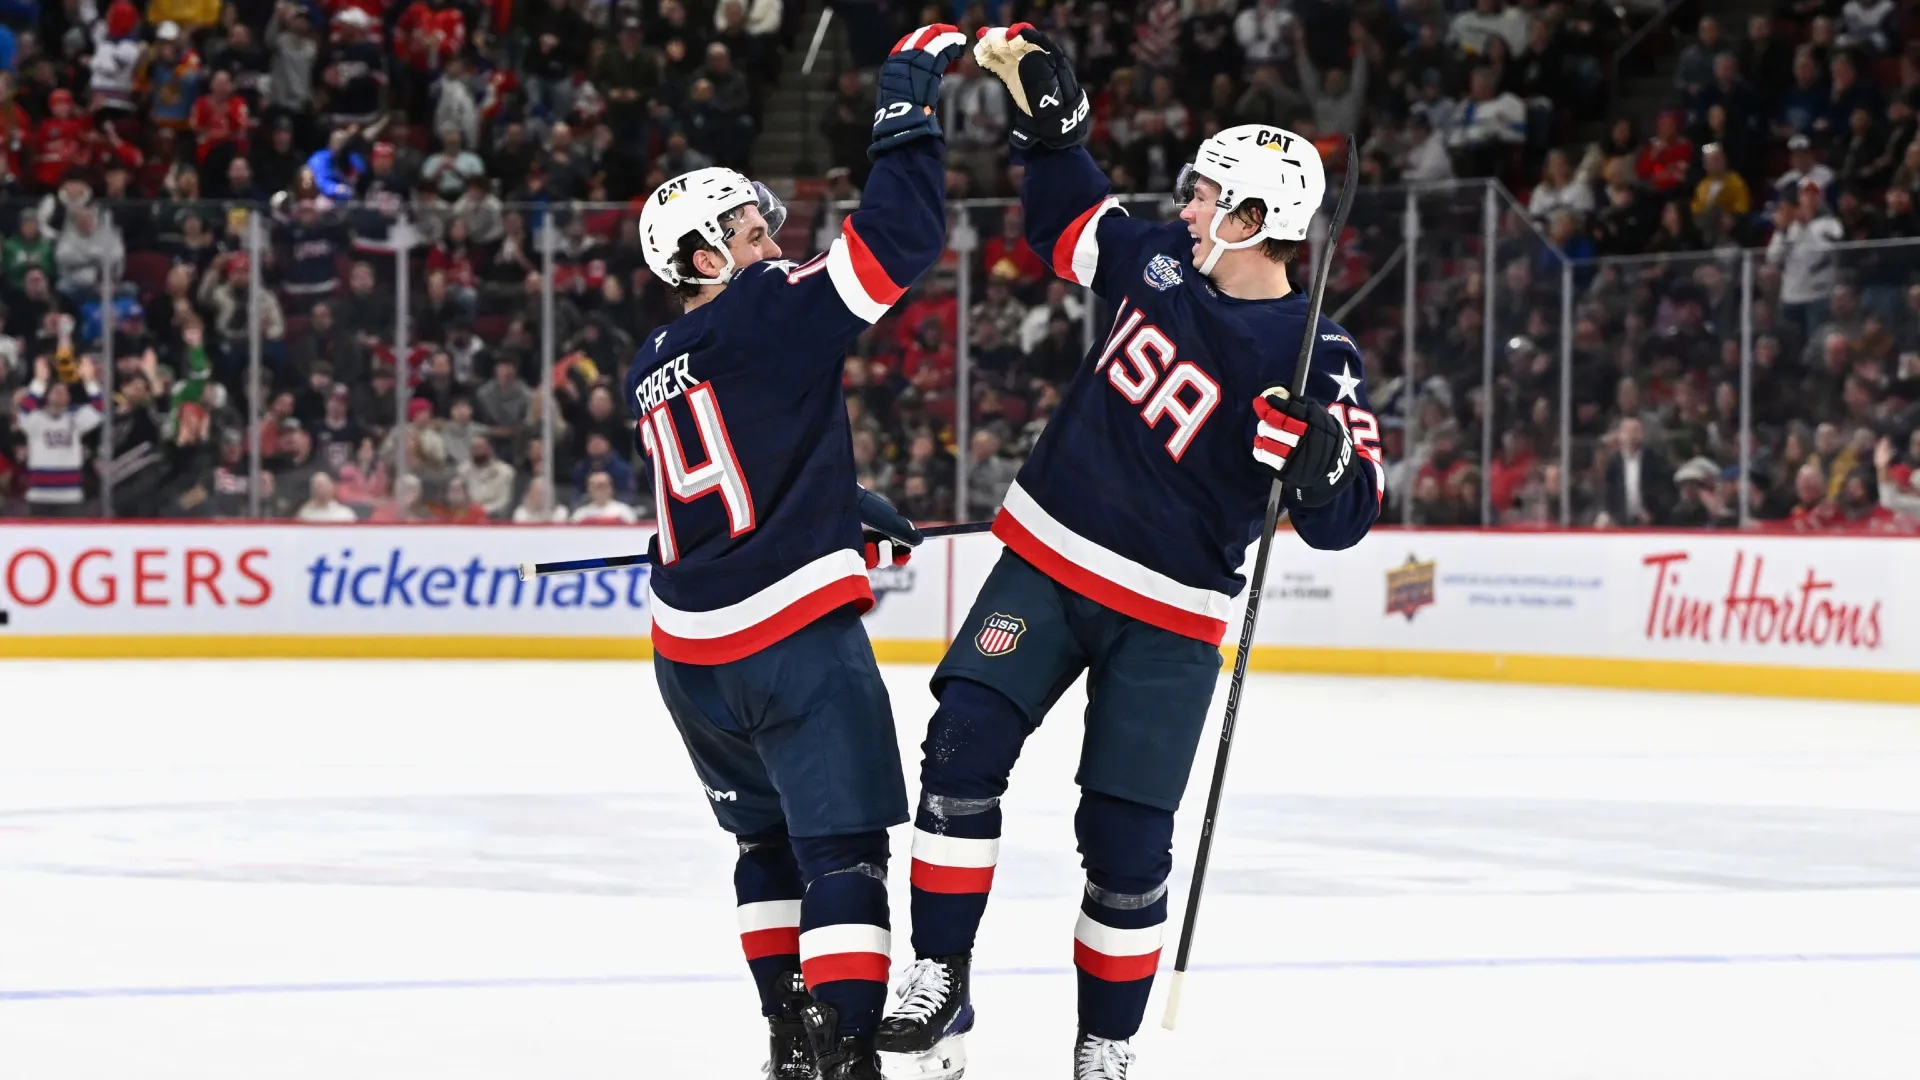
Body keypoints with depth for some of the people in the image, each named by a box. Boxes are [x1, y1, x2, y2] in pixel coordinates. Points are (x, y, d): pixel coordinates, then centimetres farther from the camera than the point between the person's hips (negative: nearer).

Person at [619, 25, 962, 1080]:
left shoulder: (650, 372, 15)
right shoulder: (769, 313, -8)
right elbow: (897, 238, -17)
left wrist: (854, 516, 32)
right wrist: (909, 95, -10)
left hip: (692, 654, 8)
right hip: (795, 633, -8)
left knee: (768, 837, 23)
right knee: (842, 848, -7)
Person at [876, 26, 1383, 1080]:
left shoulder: (1316, 361, -12)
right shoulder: (1159, 262, 1)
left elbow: (1343, 519, -12)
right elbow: (1067, 222, 21)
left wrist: (1324, 470, -34)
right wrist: (1046, 116, 8)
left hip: (1166, 616, -4)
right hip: (1047, 558, 4)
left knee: (1125, 839, -4)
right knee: (964, 746, -13)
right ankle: (936, 987, -7)